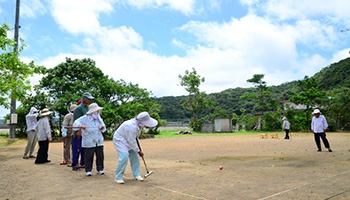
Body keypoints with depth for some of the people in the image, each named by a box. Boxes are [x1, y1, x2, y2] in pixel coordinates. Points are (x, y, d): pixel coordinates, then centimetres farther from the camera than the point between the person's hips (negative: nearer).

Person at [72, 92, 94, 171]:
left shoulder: (88, 108, 12)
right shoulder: (79, 108, -11)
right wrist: (79, 131, -20)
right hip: (79, 133, -7)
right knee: (77, 149, -1)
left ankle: (83, 163, 23)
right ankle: (74, 165, 7)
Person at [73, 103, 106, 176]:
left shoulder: (98, 118, 10)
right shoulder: (84, 118, -6)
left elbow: (103, 128, 11)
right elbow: (76, 123, -14)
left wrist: (102, 127, -13)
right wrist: (80, 126, -33)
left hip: (99, 142, 5)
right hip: (89, 142, -4)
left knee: (100, 156, 6)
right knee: (89, 156, 1)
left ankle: (100, 169, 18)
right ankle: (88, 170, 13)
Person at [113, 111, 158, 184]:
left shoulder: (139, 124, -8)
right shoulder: (132, 127, -36)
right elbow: (132, 141, -27)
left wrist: (138, 149, 7)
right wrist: (138, 151, -15)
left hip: (128, 140, 9)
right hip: (120, 140, -9)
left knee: (134, 156, 6)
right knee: (124, 157, -19)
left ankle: (136, 174, 17)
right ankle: (118, 177, -5)